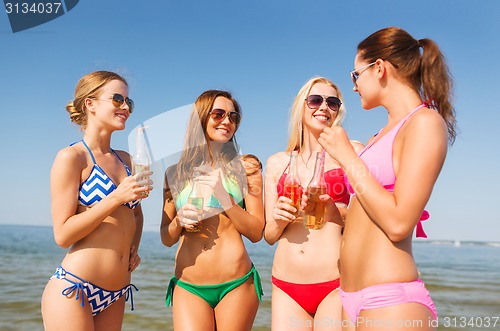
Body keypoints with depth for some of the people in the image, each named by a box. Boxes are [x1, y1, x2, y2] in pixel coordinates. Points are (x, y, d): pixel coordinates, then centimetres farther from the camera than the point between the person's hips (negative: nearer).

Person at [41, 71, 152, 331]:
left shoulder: (125, 160, 11)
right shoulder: (71, 157, -8)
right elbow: (63, 235, -13)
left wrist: (134, 247, 9)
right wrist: (116, 197, -20)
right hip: (73, 290, -7)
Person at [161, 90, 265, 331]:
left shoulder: (246, 167, 3)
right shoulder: (176, 173, 8)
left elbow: (256, 233, -1)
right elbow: (166, 238, 12)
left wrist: (224, 198, -12)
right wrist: (179, 221, -9)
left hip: (237, 285, -1)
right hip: (187, 287, 1)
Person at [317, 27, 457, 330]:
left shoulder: (425, 122, -9)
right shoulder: (386, 133, 15)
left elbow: (398, 223, -20)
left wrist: (346, 156, -13)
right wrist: (331, 210, 5)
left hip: (390, 300, -8)